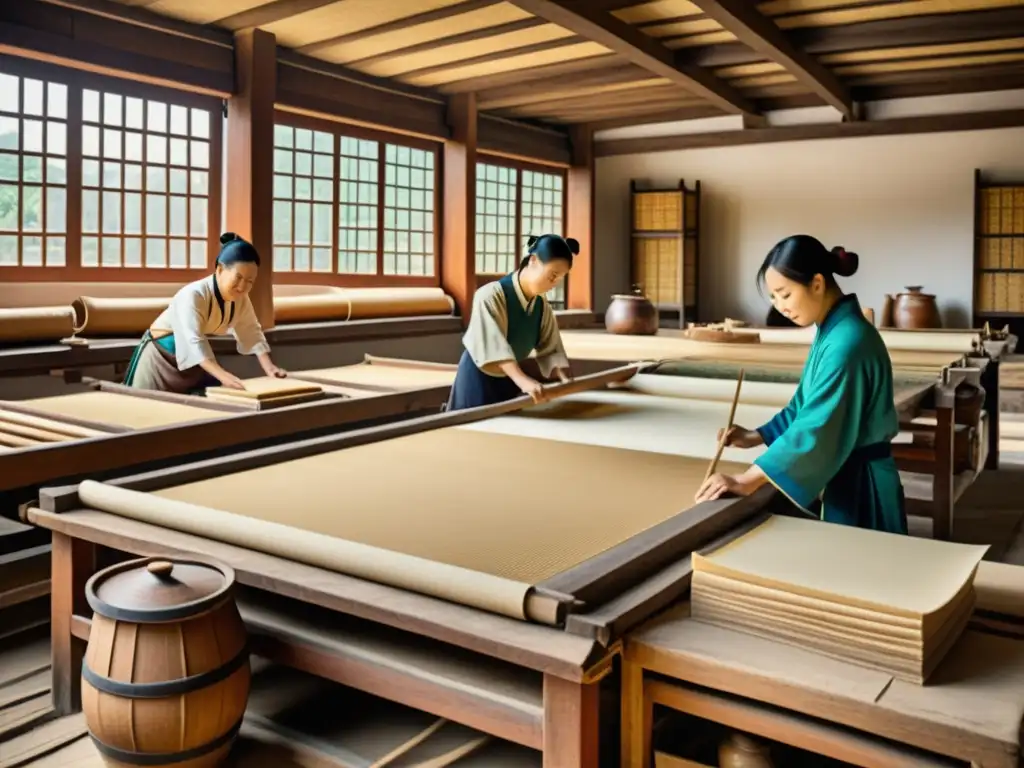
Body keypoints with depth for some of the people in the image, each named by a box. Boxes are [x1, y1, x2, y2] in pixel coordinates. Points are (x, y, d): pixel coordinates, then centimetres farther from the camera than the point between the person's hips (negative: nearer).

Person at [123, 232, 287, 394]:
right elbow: (194, 341, -43)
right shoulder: (193, 295, -34)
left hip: (197, 361, 6)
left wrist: (269, 367, -18)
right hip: (161, 357, -6)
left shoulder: (240, 298, -12)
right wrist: (223, 375, -54)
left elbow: (252, 331, -4)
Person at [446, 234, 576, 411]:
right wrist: (523, 380, -47)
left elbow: (550, 349, -1)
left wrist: (565, 378, -20)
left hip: (510, 381, 7)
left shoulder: (542, 307, -2)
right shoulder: (491, 295, -25)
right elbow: (493, 344, -35)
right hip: (478, 378, -6)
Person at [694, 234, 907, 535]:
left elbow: (818, 426, -29)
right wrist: (757, 436, 4)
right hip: (843, 475, 9)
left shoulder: (848, 341, -24)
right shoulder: (832, 332, 6)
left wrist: (747, 481, -30)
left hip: (859, 484, -9)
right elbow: (806, 405, 15)